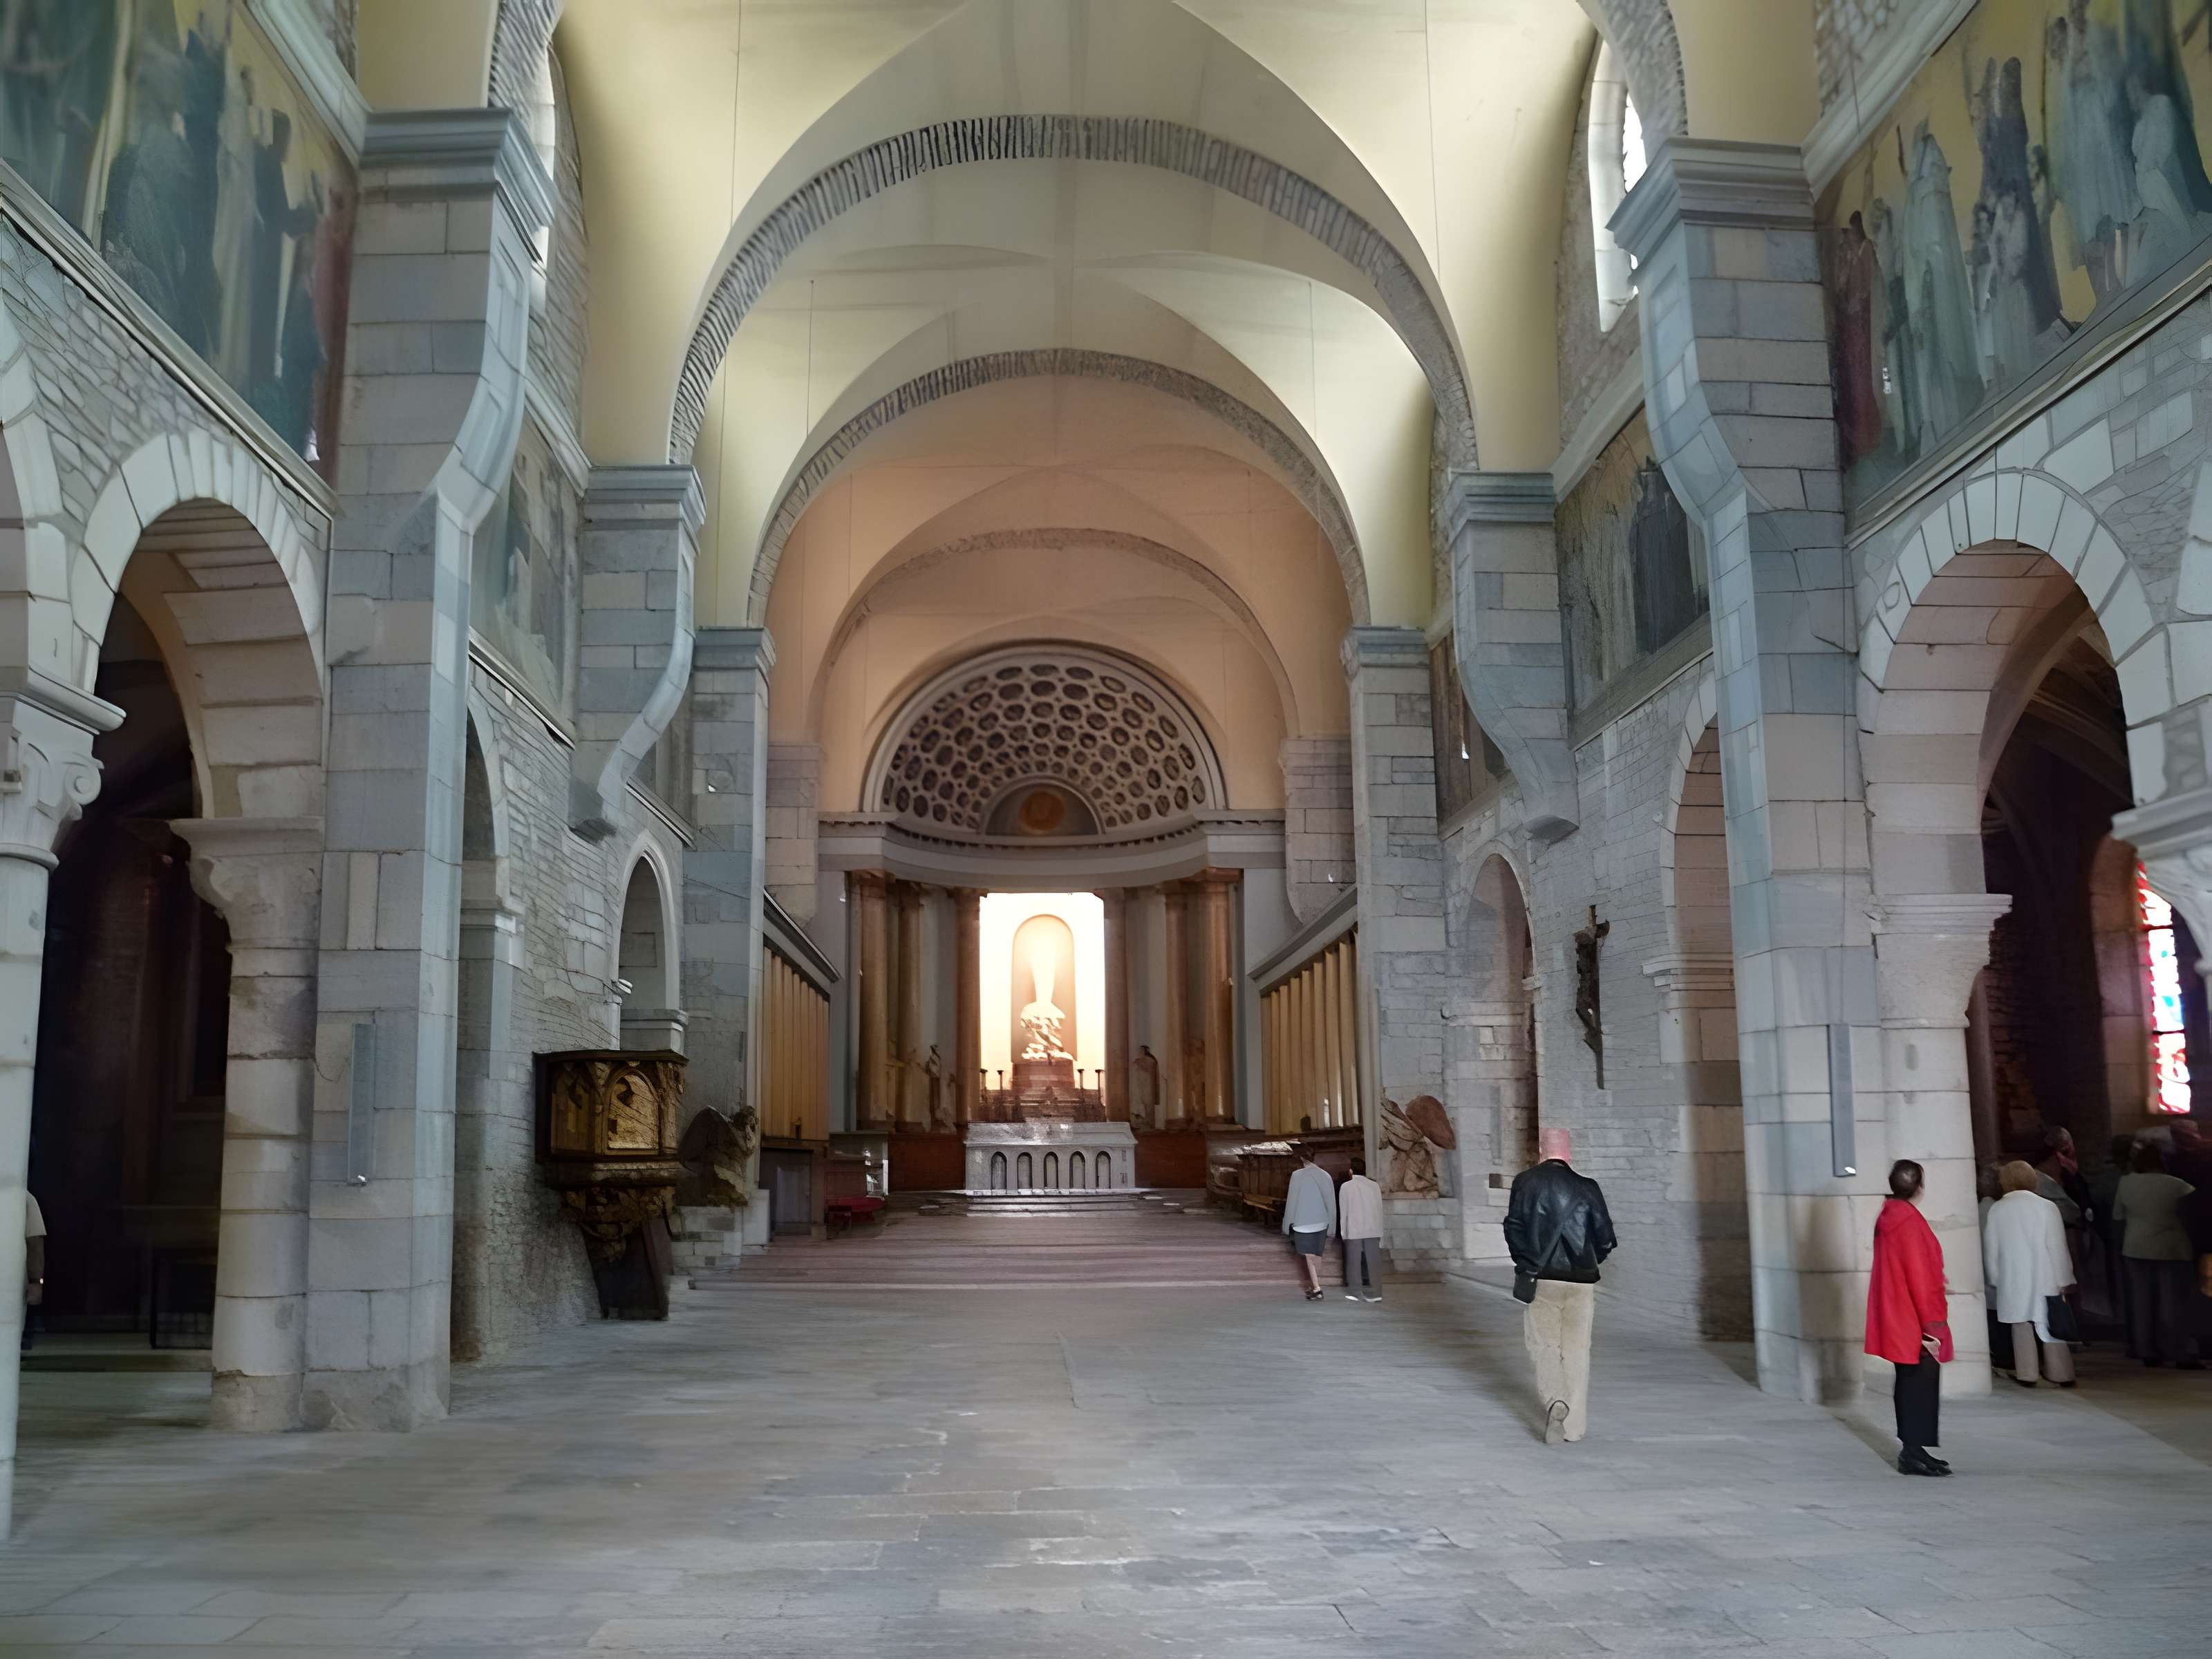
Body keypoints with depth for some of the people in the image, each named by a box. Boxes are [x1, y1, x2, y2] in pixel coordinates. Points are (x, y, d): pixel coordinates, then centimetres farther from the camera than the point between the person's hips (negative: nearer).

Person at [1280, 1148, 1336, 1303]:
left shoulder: (1297, 1175, -11)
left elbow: (1292, 1201, -6)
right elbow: (1331, 1202, 6)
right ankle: (1314, 1286, 26)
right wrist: (1331, 1225, 13)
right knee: (1317, 1255, 16)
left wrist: (1288, 1223, 4)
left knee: (1309, 1256, -2)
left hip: (1303, 1222, -5)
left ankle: (1316, 1288, -14)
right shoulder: (1325, 1175, 2)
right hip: (1322, 1221, 5)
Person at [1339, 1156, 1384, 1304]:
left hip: (1353, 1231, -3)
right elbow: (1379, 1210, 5)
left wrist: (1343, 1232, 5)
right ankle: (1371, 1293, 7)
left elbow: (1343, 1211, -3)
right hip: (1373, 1231, 3)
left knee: (1354, 1263, 5)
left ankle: (1356, 1292, 6)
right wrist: (1381, 1236, 11)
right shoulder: (1374, 1186, 3)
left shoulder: (1346, 1187, -5)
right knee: (1371, 1262, 7)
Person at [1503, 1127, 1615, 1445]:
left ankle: (1555, 1401, -11)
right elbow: (1605, 1237, -1)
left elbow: (1513, 1228, -3)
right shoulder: (1587, 1187, -4)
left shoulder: (1525, 1182, -3)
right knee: (1576, 1351, 9)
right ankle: (1573, 1425, 12)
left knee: (1545, 1346, 12)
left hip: (1540, 1278, 0)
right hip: (1581, 1281, 0)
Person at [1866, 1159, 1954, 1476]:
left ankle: (1911, 1450, 22)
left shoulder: (1888, 1217, 9)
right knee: (1921, 1386, -3)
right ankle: (1914, 1454, 0)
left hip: (1897, 1319, 9)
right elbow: (1920, 1276, -20)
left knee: (1910, 1384, 15)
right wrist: (1931, 1324, -17)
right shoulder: (1909, 1221, -19)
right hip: (1916, 1322, -9)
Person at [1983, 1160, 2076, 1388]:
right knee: (2052, 1326, 9)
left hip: (2012, 1281, 1)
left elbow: (1990, 1249, 2)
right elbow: (2058, 1247, -6)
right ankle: (2062, 1374, 11)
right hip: (2045, 1278, 0)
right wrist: (2063, 1279, 2)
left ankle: (2026, 1374, 9)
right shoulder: (2047, 1207, -8)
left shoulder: (1995, 1210, -4)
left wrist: (1995, 1279, 12)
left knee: (2021, 1326, 8)